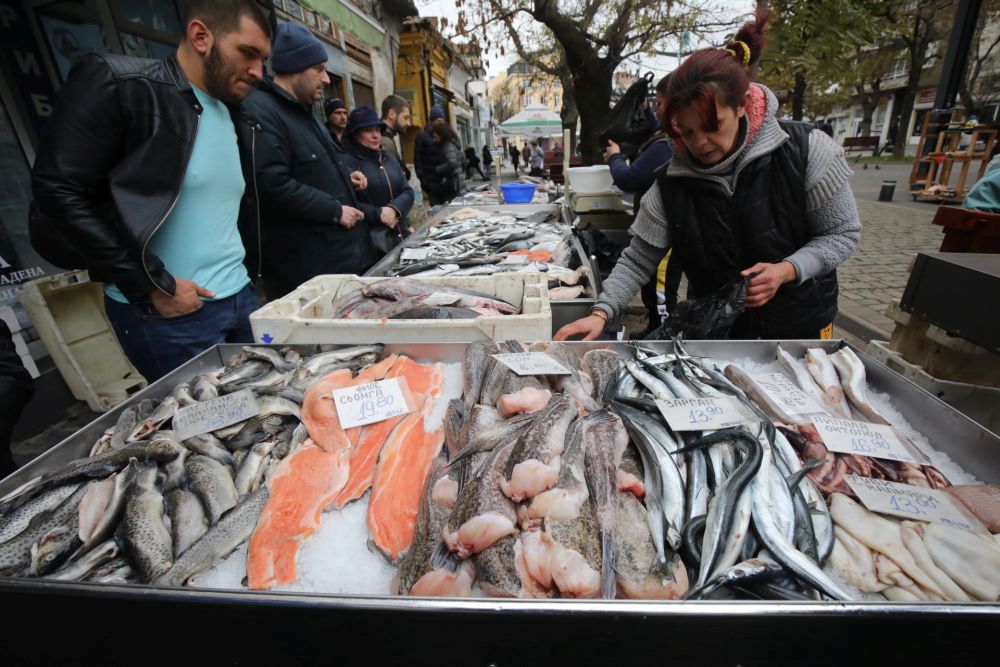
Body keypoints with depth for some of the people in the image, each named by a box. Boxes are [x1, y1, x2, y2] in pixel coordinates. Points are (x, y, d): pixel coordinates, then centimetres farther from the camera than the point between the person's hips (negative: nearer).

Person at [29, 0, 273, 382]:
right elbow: (59, 191, -13)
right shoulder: (116, 85, -9)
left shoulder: (235, 119, 12)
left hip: (240, 297, 7)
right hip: (168, 312, -6)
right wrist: (152, 285, -15)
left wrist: (244, 273, 9)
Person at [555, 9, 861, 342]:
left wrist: (787, 270, -24)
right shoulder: (672, 181, -13)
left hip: (800, 325, 0)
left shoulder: (806, 152, -16)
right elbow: (638, 260, -12)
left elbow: (843, 232, -6)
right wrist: (601, 313, -25)